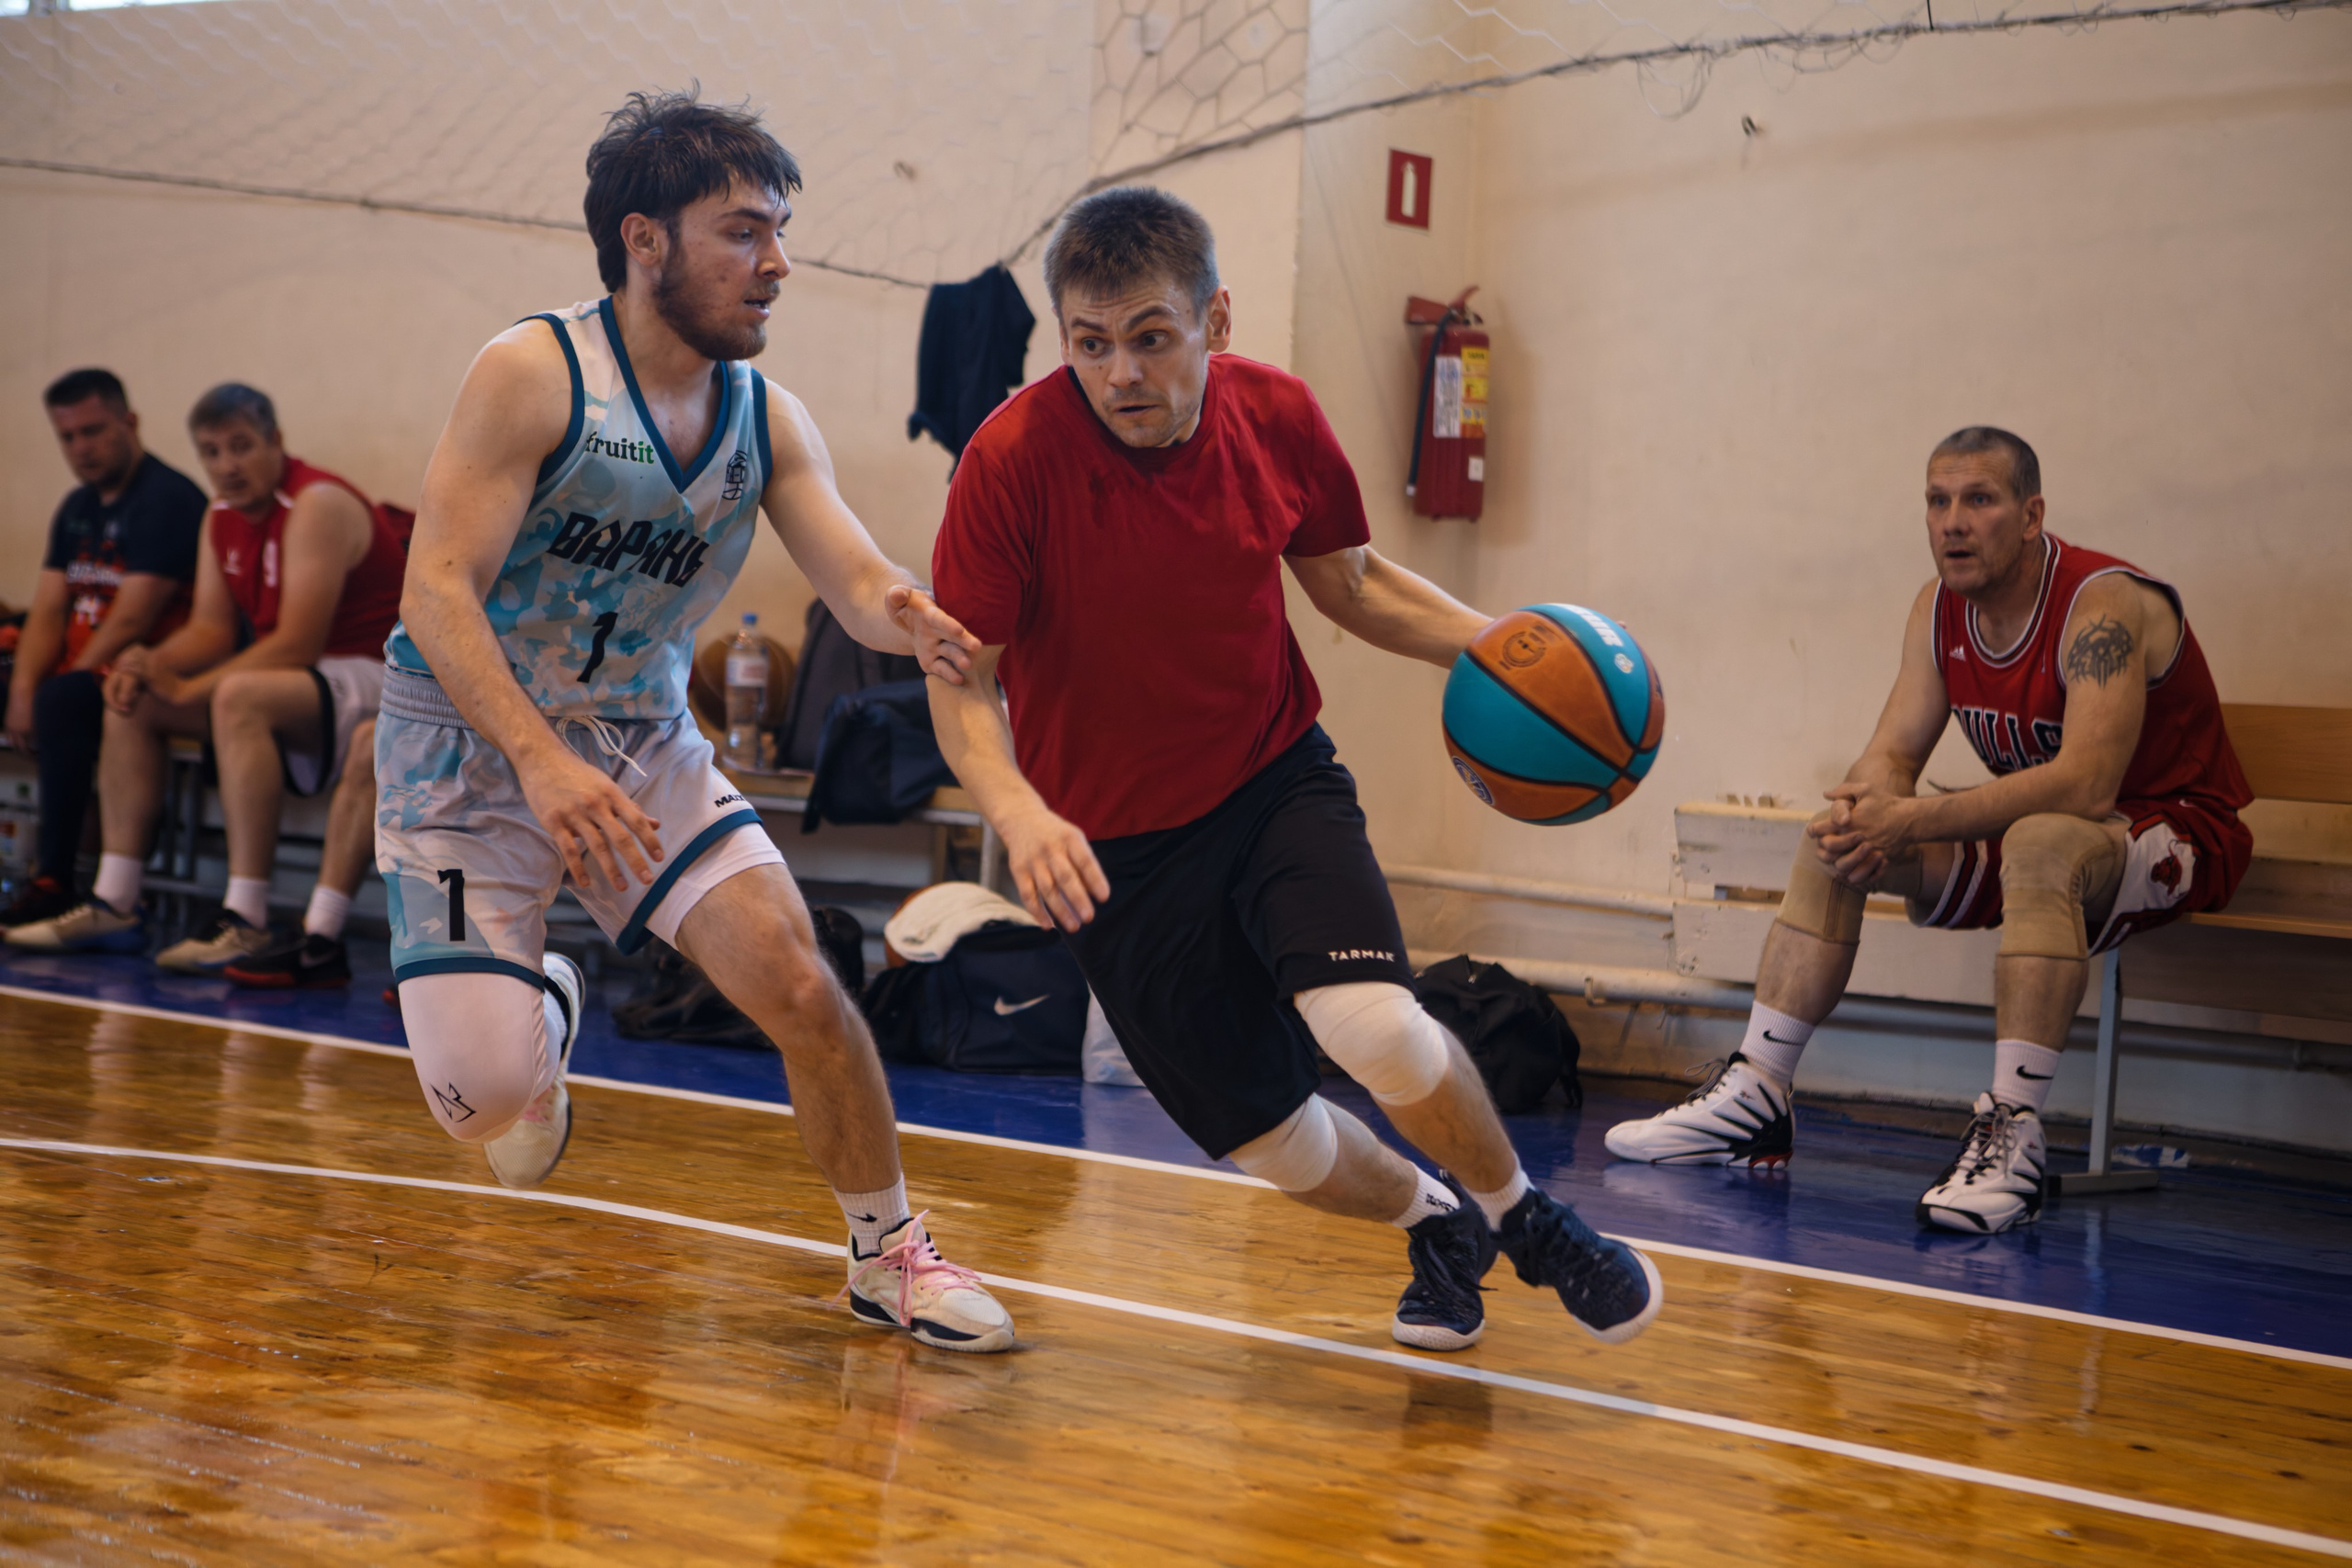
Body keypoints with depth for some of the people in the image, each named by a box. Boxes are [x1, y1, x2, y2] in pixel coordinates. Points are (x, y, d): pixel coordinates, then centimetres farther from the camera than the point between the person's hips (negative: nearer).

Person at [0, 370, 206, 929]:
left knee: (60, 702, -34)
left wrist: (47, 691, -18)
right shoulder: (77, 508, 17)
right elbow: (48, 611, 9)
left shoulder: (168, 499, -11)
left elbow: (131, 620, -18)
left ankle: (52, 885, -31)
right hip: (84, 668, 9)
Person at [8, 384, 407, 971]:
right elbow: (212, 628, 10)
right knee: (133, 701, 5)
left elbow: (297, 645, -26)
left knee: (238, 696, -37)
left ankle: (246, 922, -38)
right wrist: (151, 665, -12)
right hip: (288, 680, 10)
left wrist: (189, 689, -24)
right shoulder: (222, 515, 9)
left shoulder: (317, 505, -19)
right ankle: (115, 905, 0)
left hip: (366, 676, -10)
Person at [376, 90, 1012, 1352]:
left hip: (642, 746, 4)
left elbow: (857, 582, -9)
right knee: (486, 1102, -14)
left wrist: (913, 619, -35)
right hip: (466, 742, -4)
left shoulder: (767, 419, -2)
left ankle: (890, 1253, 8)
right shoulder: (534, 375, -18)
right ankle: (545, 1014, 24)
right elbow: (438, 590, -23)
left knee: (799, 985, -12)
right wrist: (542, 759, -37)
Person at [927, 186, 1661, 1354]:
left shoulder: (1277, 417, -10)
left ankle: (1524, 1216, 5)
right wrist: (1016, 810, -36)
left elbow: (1351, 581, 7)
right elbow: (960, 676, -17)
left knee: (1375, 1028, -26)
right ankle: (1434, 1224, 39)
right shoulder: (1012, 461, -22)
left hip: (1277, 784, 1)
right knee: (1277, 1147, 4)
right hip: (1115, 845, -1)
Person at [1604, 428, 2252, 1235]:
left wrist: (1908, 819, -40)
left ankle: (2013, 1132, -41)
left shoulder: (2105, 607, -25)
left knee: (2041, 844, -39)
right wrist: (1866, 821, -27)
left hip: (2173, 835, -8)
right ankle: (1754, 1097, 0)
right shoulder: (1940, 608, -1)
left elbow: (2085, 784, -37)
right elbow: (1893, 754, -2)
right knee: (1834, 841, -3)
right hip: (2031, 831, 8)